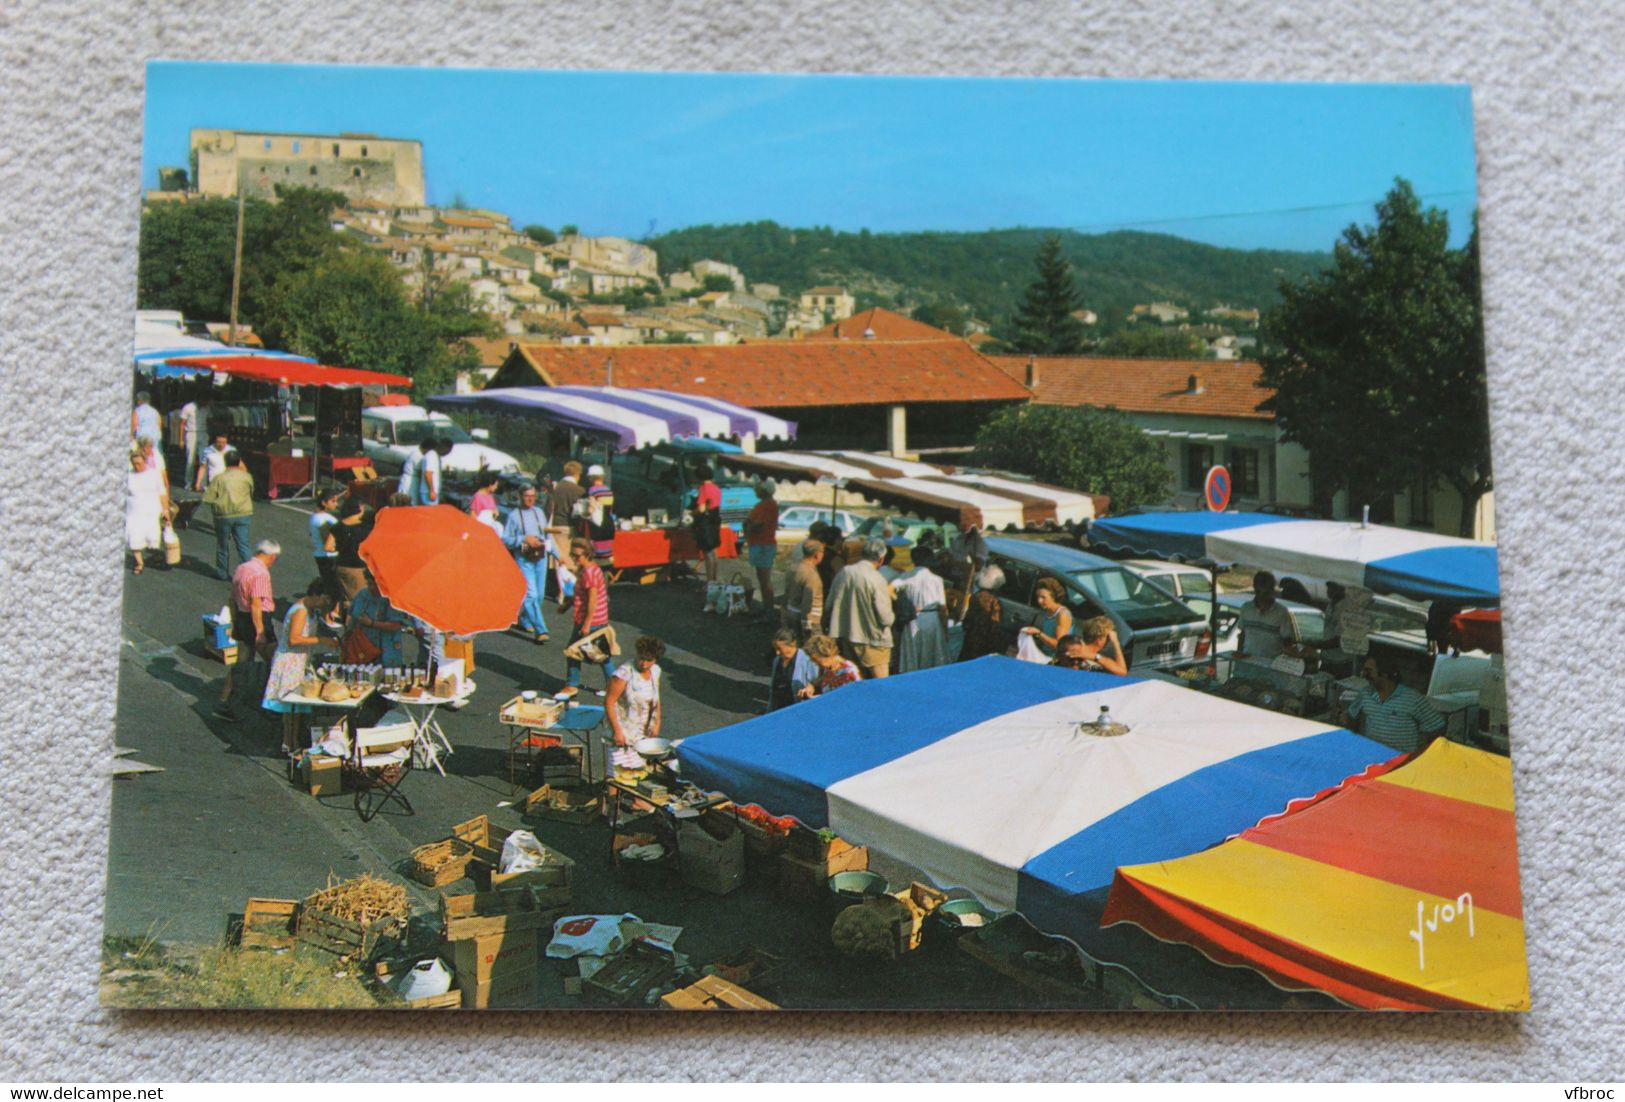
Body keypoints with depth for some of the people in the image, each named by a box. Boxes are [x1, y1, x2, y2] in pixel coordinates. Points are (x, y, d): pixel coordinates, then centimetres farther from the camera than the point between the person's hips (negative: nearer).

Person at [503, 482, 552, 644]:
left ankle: (524, 620, 35)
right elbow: (505, 539, -8)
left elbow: (547, 533, 20)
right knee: (531, 594, -14)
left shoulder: (539, 512, 12)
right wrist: (524, 539, -17)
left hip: (540, 557, 6)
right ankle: (540, 630, -16)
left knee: (540, 595, 12)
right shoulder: (514, 516, -4)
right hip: (524, 559, -5)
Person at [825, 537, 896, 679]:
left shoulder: (843, 573, -2)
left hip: (845, 638, 6)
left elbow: (830, 605, 6)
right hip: (871, 641, -6)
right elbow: (885, 618, -18)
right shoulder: (877, 580, -19)